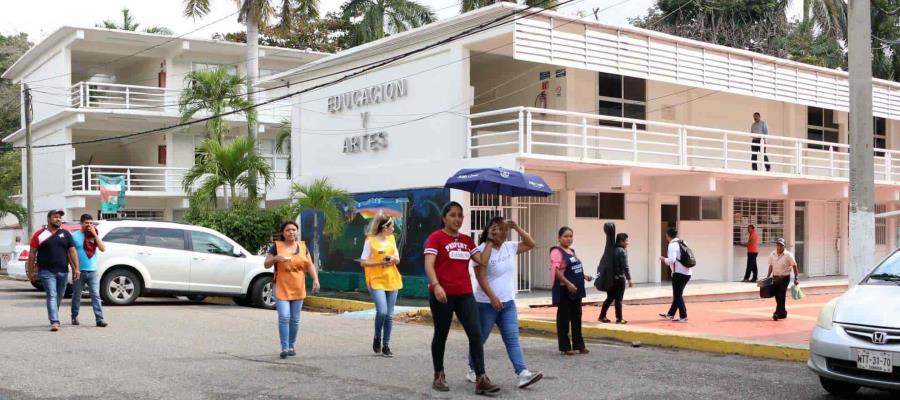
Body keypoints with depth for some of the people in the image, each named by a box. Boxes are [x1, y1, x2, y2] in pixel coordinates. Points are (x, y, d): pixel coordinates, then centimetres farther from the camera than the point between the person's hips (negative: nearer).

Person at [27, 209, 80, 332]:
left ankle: (53, 316, 34)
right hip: (46, 271, -3)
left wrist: (76, 268, 0)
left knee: (59, 297, 14)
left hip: (63, 271, 3)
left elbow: (72, 251, 7)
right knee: (52, 296, -11)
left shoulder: (65, 234, 9)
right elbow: (32, 253, 3)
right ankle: (54, 322, -16)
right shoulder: (40, 234, 1)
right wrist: (31, 269, -1)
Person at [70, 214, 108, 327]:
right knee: (77, 295, 11)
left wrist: (95, 234, -8)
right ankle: (74, 317, 26)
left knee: (96, 295, -5)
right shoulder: (74, 236, 1)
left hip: (93, 271, 2)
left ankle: (99, 319, -10)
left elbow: (103, 248, -3)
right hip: (79, 271, -1)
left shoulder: (94, 236, 9)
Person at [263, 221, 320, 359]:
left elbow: (310, 265, 9)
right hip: (281, 288, -3)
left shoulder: (302, 246, 8)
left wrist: (315, 279, -5)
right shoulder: (276, 246, -1)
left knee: (295, 319, 7)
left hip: (298, 289, 3)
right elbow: (266, 265, 0)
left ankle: (291, 346, 20)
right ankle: (284, 348, -7)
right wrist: (276, 258, -19)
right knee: (284, 317, -13)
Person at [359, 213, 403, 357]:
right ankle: (377, 338, 8)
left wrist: (394, 260, -6)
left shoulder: (391, 239, 10)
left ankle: (386, 345, 15)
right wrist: (380, 262, -17)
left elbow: (397, 259, 17)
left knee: (389, 315, 5)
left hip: (392, 281, 5)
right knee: (382, 311, -19)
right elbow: (363, 262, -7)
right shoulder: (370, 241, -7)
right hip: (376, 281, -5)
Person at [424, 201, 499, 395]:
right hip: (442, 295, -5)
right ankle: (439, 376, 24)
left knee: (476, 334, -6)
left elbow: (482, 261, 7)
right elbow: (428, 264, -16)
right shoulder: (436, 237, -5)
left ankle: (481, 379, -7)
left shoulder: (466, 240, 14)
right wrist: (436, 285, -30)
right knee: (441, 335, 8)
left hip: (465, 295, 5)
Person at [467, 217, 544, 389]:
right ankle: (472, 370, 25)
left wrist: (516, 228, 1)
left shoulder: (510, 247, 7)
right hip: (486, 303, -6)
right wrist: (492, 298, -22)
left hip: (508, 303, 6)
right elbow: (481, 277, -19)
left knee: (512, 340, -3)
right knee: (479, 339, 8)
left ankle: (522, 374, -10)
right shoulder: (482, 250, -14)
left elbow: (531, 244, 13)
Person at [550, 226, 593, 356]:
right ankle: (565, 347, 8)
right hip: (564, 290, -8)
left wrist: (584, 276, 8)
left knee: (577, 317, 12)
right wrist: (568, 283, -27)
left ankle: (579, 345, 20)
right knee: (564, 318, 1)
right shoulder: (557, 252, -12)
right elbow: (556, 270, -21)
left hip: (576, 289, 8)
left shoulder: (572, 251, 15)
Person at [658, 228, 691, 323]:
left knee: (678, 295, 2)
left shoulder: (672, 245, -12)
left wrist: (664, 259, -2)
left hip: (679, 273, -9)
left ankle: (683, 317, 3)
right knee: (677, 294, 18)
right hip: (687, 273, 9)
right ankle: (670, 314, 29)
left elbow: (672, 259, -23)